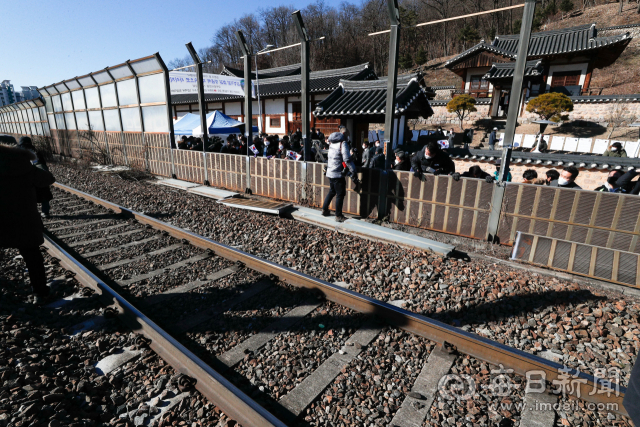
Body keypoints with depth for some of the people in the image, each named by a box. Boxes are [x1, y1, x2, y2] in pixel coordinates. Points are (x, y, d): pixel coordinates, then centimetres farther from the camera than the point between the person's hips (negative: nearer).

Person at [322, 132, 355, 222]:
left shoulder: (332, 143, 10)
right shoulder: (343, 143, -14)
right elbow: (347, 159, -19)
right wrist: (353, 170, -12)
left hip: (330, 172, 8)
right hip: (338, 174, -8)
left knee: (332, 191, 22)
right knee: (340, 194, 1)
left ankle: (324, 210, 30)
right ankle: (338, 216, 6)